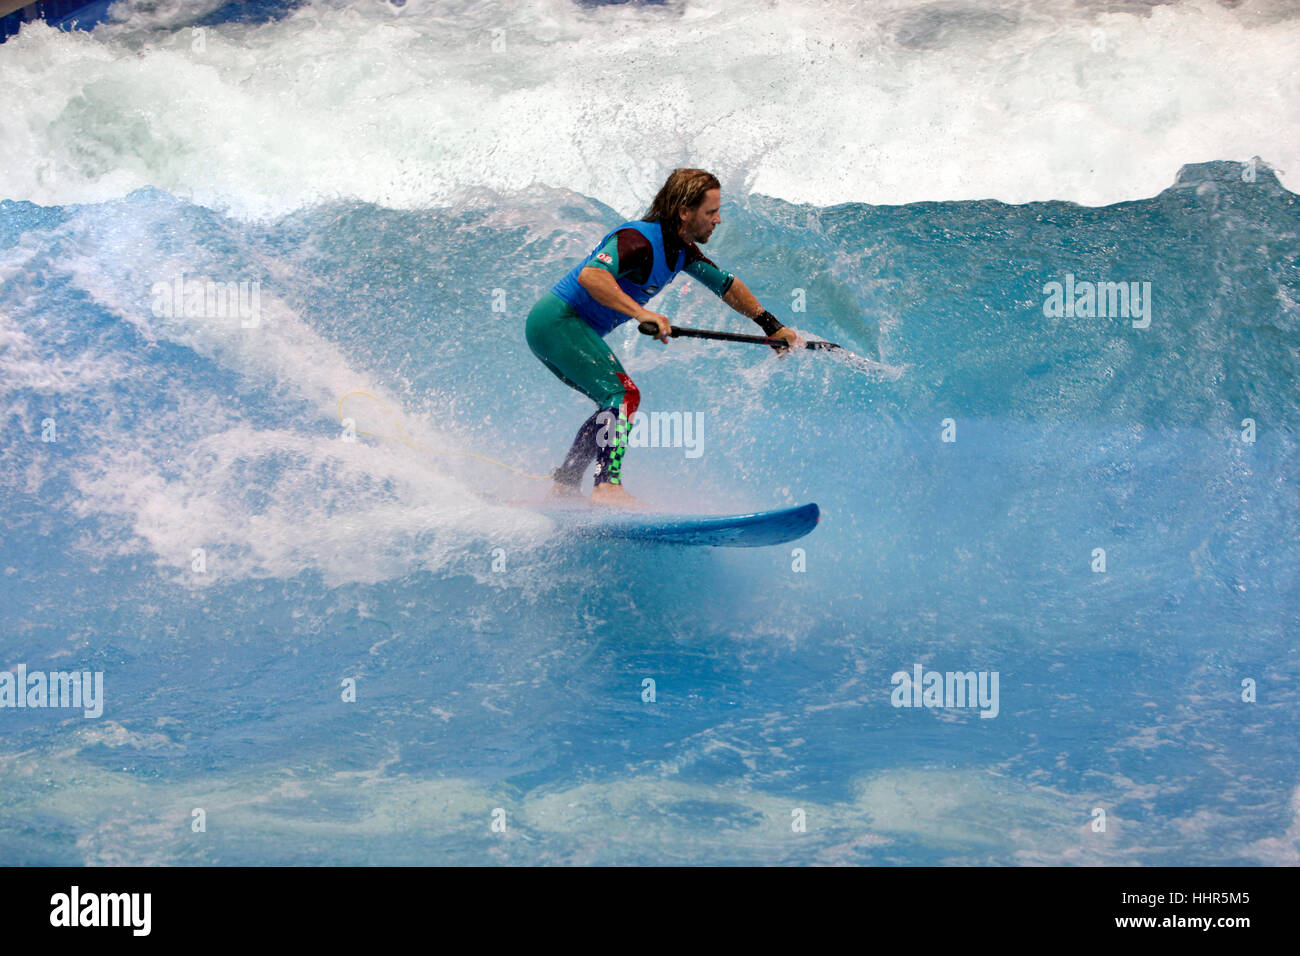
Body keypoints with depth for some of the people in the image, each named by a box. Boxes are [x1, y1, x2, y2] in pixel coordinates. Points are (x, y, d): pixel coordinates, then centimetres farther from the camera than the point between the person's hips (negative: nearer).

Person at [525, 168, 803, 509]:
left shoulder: (681, 249, 6)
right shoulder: (639, 240, -23)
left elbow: (725, 284, 19)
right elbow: (590, 275, -39)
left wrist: (772, 326, 17)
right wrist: (641, 312, -48)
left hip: (575, 328, 10)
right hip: (557, 321, -10)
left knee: (617, 403, 16)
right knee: (623, 395, -21)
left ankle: (562, 487, 17)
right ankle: (608, 487, -32)